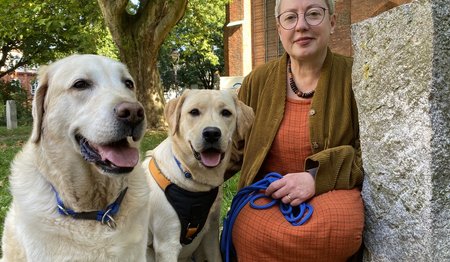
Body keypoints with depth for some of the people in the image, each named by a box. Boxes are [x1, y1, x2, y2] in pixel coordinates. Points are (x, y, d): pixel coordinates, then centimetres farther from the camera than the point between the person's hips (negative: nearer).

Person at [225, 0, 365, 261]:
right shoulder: (258, 82, 5)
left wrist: (319, 176, -20)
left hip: (331, 192, 0)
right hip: (266, 194, 1)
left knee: (340, 225, -35)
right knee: (255, 233, -33)